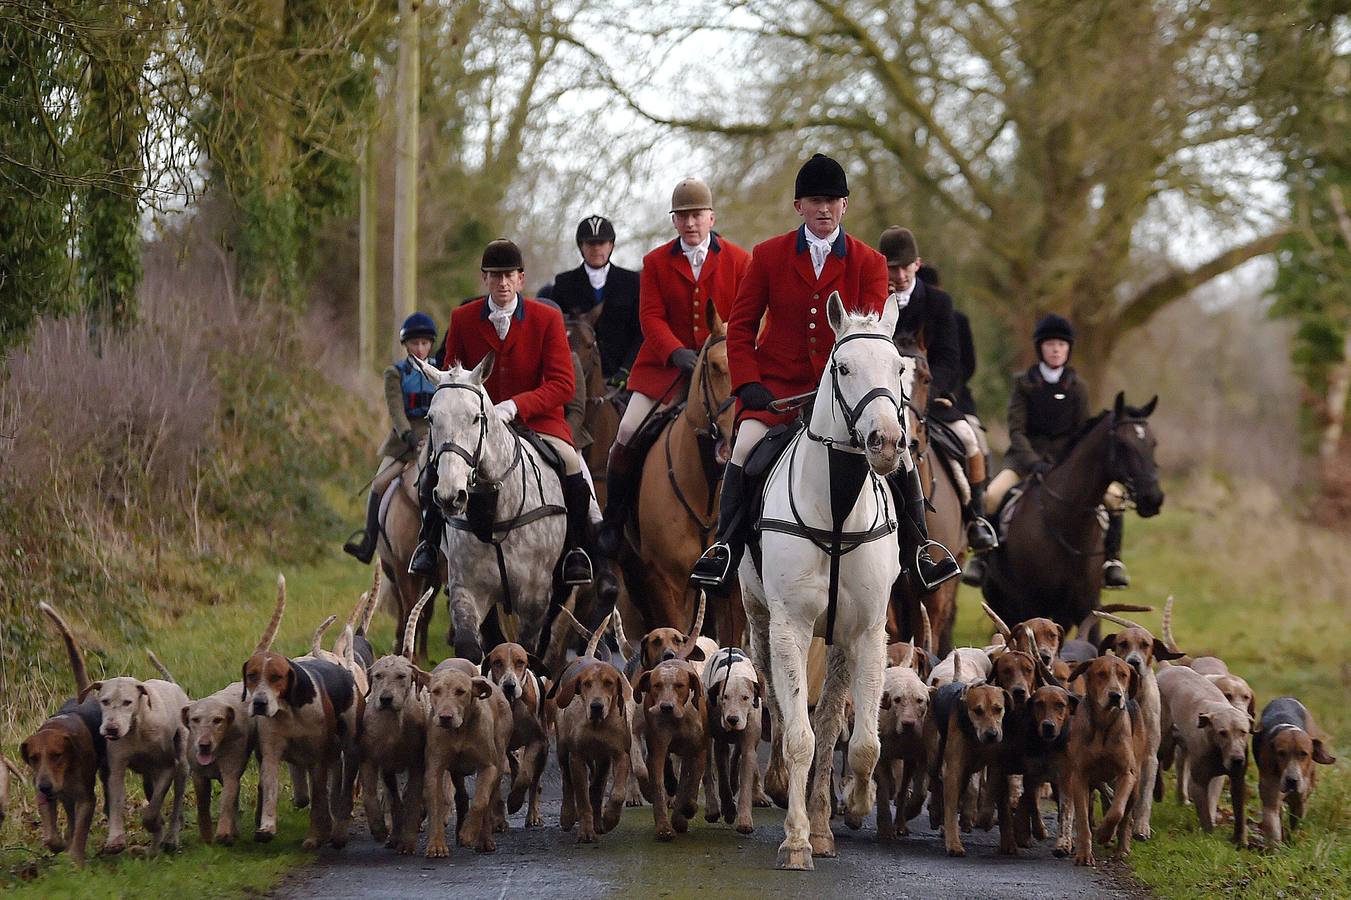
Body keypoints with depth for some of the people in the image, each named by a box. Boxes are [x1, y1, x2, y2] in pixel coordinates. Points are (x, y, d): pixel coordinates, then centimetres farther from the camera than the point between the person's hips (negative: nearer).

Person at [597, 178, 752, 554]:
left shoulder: (739, 261, 4)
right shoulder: (656, 262, 7)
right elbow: (651, 316, -2)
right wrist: (676, 353, -20)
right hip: (665, 367, 0)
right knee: (628, 435, -11)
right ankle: (613, 520, 3)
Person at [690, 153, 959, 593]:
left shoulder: (869, 263, 2)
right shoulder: (769, 256, 3)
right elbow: (741, 324, 5)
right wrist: (748, 385, -8)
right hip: (779, 383, 0)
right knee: (745, 448, -23)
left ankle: (918, 551, -1)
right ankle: (725, 548, -10)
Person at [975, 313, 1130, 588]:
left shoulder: (1077, 387, 7)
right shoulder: (1023, 384, 1)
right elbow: (1016, 431, -5)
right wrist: (1035, 464, -20)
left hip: (1067, 458, 2)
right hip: (1027, 455, -2)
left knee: (1114, 495, -18)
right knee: (990, 497, -28)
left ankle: (1111, 559, -3)